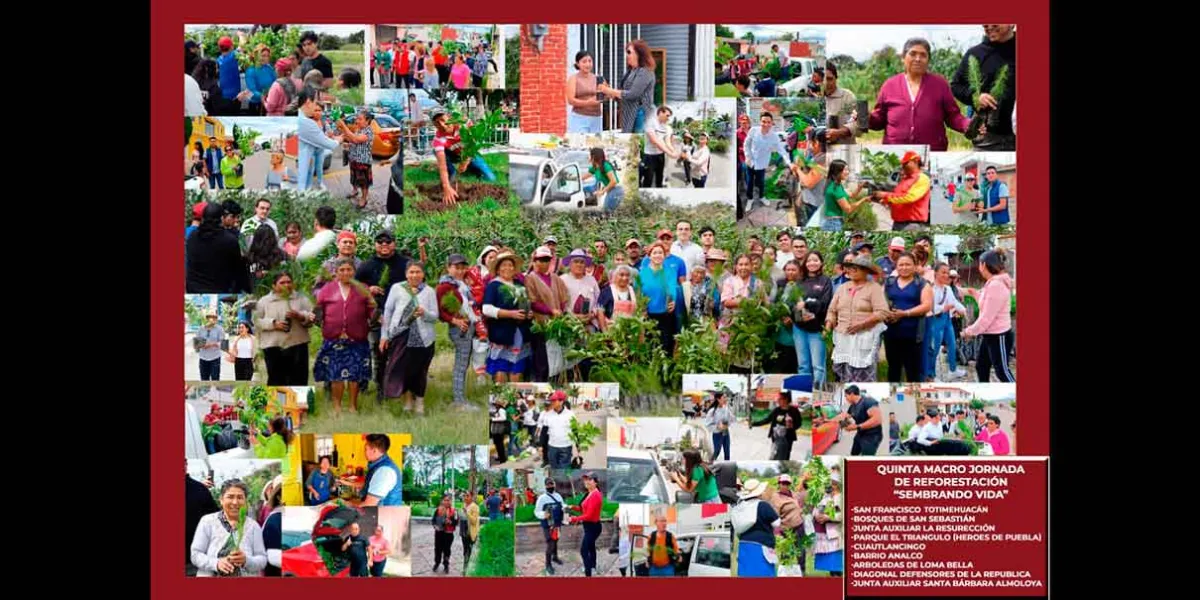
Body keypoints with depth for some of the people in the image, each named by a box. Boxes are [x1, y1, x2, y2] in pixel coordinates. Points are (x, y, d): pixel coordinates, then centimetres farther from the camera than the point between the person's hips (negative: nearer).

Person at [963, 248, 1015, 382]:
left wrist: (970, 331, -14)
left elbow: (987, 316, -24)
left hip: (998, 335, -11)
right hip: (989, 334, 11)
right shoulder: (993, 283, 11)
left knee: (1002, 371, -2)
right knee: (981, 366, 16)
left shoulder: (996, 285, -23)